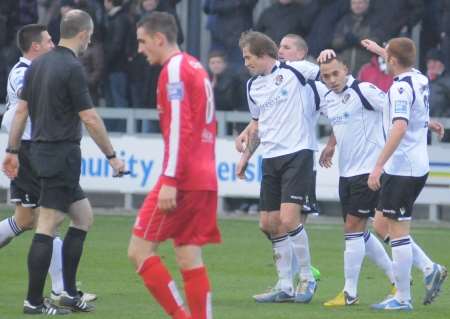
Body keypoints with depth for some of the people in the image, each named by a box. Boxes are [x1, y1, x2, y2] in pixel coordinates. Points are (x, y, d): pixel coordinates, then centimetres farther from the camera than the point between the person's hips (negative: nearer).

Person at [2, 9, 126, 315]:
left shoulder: (38, 64, 10)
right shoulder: (73, 68, -15)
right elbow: (91, 119, -14)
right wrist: (112, 156, -6)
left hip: (42, 150, 9)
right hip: (62, 154, -9)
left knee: (84, 217, 16)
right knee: (47, 228, -6)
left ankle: (70, 293, 14)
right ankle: (34, 301, -3)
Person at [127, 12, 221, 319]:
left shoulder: (174, 70, -10)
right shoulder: (196, 68, 18)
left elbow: (179, 129, -18)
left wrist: (169, 181, -21)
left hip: (183, 179, -9)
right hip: (206, 179, 9)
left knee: (140, 250, -5)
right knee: (190, 257, 7)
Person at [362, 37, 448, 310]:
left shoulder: (401, 88, -17)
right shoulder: (421, 79, 9)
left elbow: (399, 128, -28)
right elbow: (403, 63, 35)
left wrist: (378, 167, -29)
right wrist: (378, 50, 49)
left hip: (401, 169, -9)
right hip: (420, 167, 9)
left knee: (398, 232, -3)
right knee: (383, 227, 15)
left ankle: (402, 298, -1)